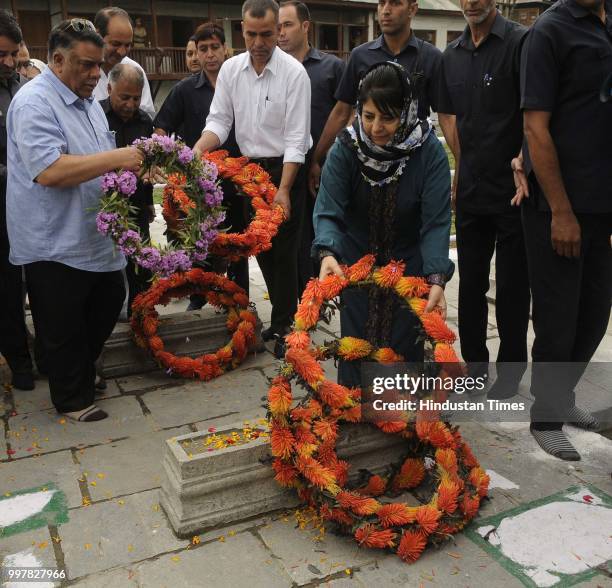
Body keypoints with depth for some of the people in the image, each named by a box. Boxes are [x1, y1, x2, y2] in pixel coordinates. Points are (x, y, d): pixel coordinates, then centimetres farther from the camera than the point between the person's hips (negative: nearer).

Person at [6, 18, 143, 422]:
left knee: (108, 305, 20)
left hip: (96, 237, 9)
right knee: (63, 328, 7)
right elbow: (49, 171, -29)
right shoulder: (34, 103, -17)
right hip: (55, 245, -9)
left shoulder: (88, 101, 13)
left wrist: (133, 163, 1)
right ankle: (73, 398, 25)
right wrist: (116, 159, -28)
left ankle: (83, 371, 41)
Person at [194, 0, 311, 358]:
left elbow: (296, 137, -15)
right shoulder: (230, 70, 2)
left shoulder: (294, 72, -12)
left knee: (283, 251, -2)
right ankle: (284, 317, 27)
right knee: (261, 248, 12)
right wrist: (196, 152, -19)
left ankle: (284, 326, 11)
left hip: (286, 169, -5)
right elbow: (219, 121, 1)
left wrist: (283, 189, -20)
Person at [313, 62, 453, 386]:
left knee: (403, 347, 2)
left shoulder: (430, 151, -18)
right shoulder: (345, 148, -15)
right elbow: (328, 210, -21)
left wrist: (437, 279, -35)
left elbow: (436, 222, -22)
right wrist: (328, 253, -41)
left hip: (407, 263, -1)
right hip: (355, 261, 1)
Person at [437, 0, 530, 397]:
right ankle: (474, 364, 27)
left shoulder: (520, 42, -9)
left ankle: (511, 370, 20)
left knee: (512, 285, 4)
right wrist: (463, 163, 11)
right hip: (470, 191, 6)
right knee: (471, 282, 12)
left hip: (513, 189, -5)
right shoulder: (452, 55, 10)